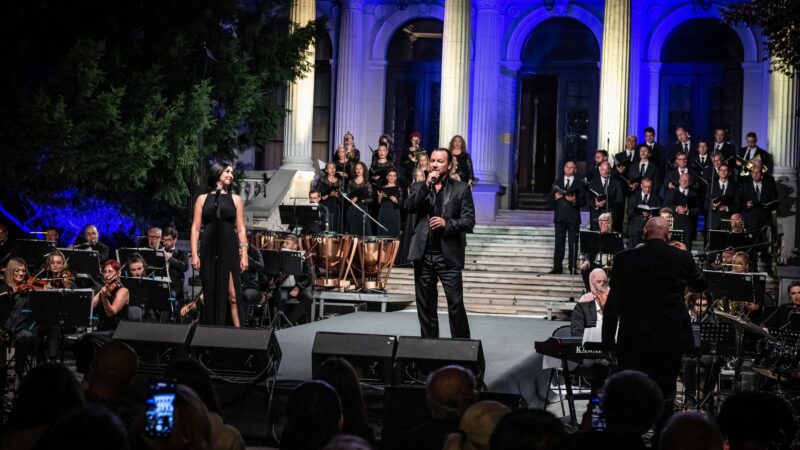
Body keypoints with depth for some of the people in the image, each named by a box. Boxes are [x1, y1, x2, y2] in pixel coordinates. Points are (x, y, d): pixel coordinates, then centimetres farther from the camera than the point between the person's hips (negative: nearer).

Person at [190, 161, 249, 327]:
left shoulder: (235, 199, 10)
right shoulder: (203, 199, 9)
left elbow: (241, 229, 6)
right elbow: (196, 228, 5)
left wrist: (244, 254, -3)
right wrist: (194, 254, -4)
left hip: (229, 250, -1)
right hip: (209, 251, 1)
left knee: (232, 295, -9)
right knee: (210, 295, 4)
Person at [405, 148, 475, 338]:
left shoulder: (461, 188, 3)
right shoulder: (419, 186, 12)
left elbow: (469, 221, -2)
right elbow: (409, 207, -7)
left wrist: (447, 223, -17)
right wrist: (427, 185, -12)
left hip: (448, 256, -3)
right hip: (423, 255, 3)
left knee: (456, 305, -6)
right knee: (425, 306, 9)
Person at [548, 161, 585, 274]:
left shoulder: (579, 184, 8)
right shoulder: (557, 184, 17)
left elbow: (583, 201, 1)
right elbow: (549, 200, 12)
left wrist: (575, 201, -18)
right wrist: (555, 197, -8)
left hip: (573, 218, -2)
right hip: (560, 217, 2)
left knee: (573, 243, -3)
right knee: (559, 243, 2)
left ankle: (572, 268, 0)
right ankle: (557, 267, 3)